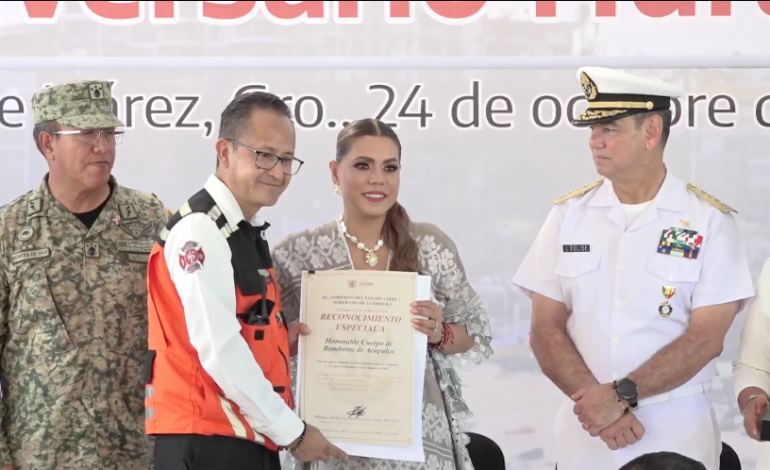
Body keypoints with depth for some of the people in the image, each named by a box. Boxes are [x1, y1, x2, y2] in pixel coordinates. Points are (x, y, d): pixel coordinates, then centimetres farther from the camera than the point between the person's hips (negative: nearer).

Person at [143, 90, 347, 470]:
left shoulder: (246, 231, 13)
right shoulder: (200, 230, -14)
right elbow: (218, 350, -20)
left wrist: (279, 338, 3)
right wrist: (293, 432, -13)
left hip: (252, 439, 9)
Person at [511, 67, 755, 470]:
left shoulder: (709, 221, -4)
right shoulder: (568, 214, 3)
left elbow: (706, 338, -10)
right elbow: (545, 330, -1)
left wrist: (622, 395, -17)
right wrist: (599, 406, -13)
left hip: (677, 434, -2)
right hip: (583, 433, 2)